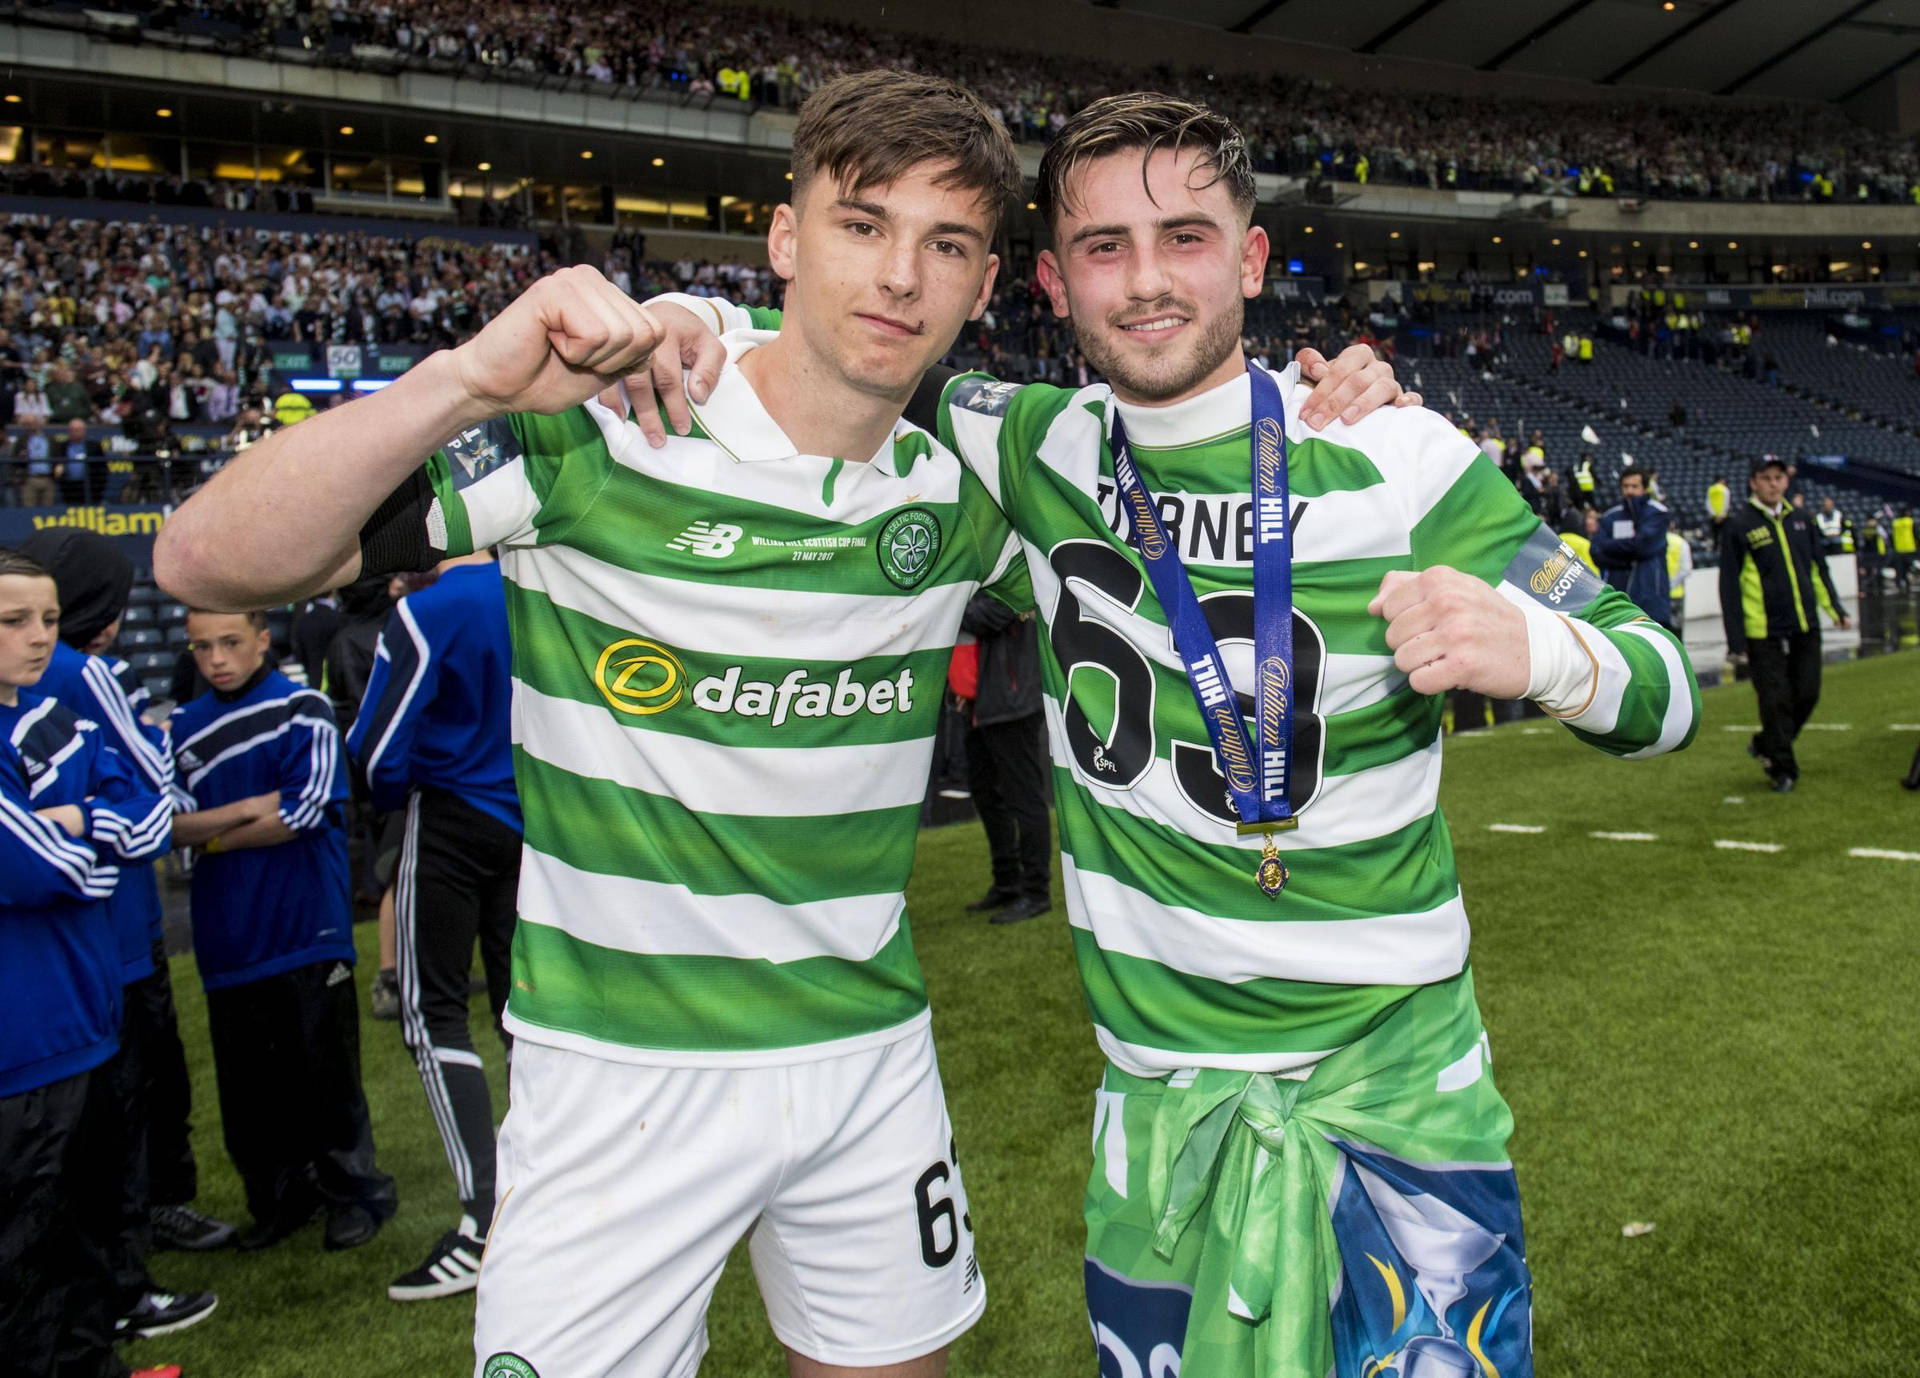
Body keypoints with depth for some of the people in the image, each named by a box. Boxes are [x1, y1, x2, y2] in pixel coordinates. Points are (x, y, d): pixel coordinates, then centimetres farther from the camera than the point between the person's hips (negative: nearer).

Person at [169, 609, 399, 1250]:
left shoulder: (304, 710, -3)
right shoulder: (186, 729, 10)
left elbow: (305, 812, -12)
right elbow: (172, 826, 2)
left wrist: (213, 836, -4)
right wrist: (246, 809, -14)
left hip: (306, 930, -4)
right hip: (228, 941, 5)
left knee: (326, 1076, 3)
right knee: (246, 1083, 11)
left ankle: (355, 1191, 18)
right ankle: (280, 1196, 27)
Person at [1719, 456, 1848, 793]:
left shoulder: (1799, 519, 11)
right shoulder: (1738, 525, -6)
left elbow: (1817, 568, 21)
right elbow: (1729, 585, -6)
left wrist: (1835, 608, 12)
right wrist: (1736, 640, -10)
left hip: (1805, 628, 5)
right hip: (1764, 633, -5)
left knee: (1807, 694, 7)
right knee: (1776, 701, -3)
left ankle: (1766, 744, 30)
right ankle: (1782, 768, 11)